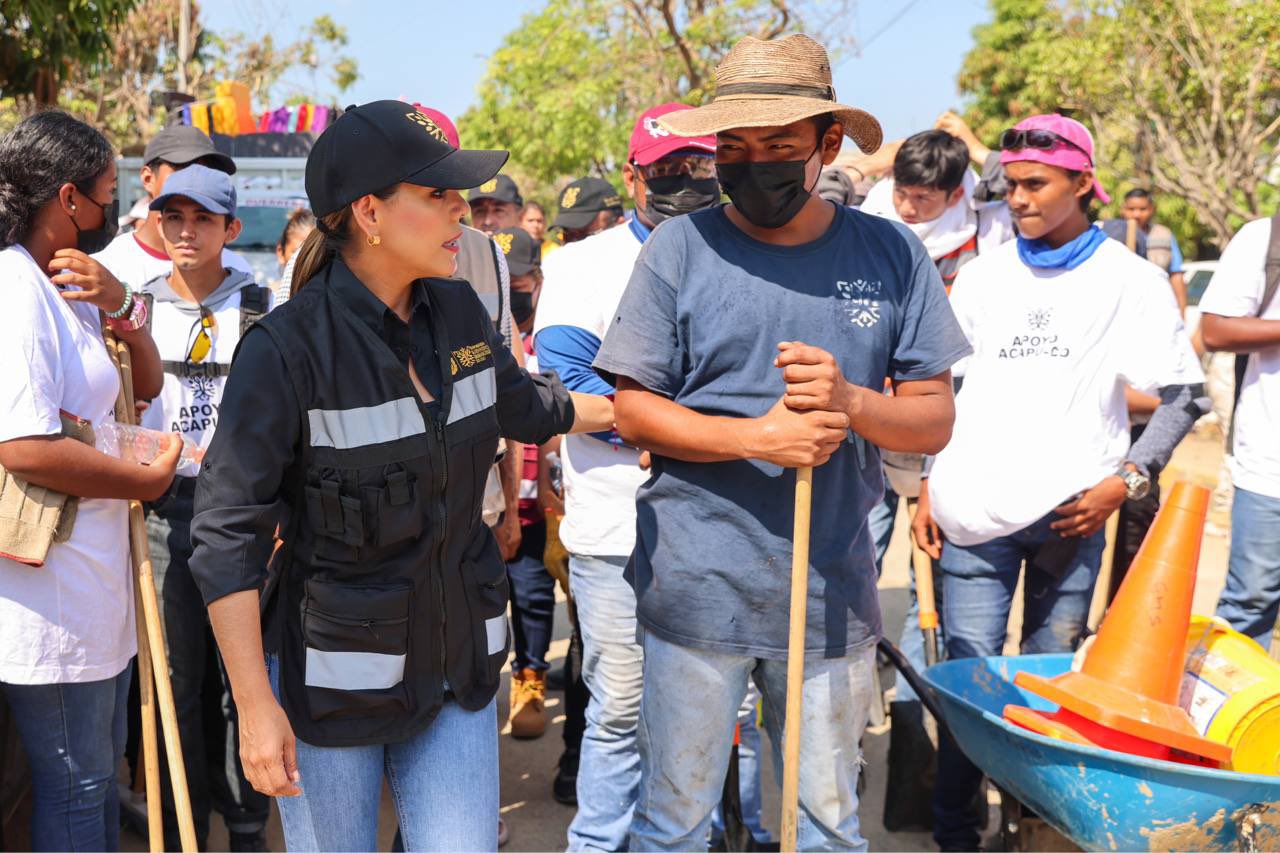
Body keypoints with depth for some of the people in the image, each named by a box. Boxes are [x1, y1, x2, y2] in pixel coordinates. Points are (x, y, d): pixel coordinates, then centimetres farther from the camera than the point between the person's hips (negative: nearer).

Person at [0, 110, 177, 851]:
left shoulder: (70, 285, 11)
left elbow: (147, 385, 14)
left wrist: (121, 307, -5)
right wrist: (150, 481, -15)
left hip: (95, 566, 10)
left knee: (102, 762, 21)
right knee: (77, 783, 3)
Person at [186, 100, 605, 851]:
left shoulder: (459, 312, 0)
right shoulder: (287, 347, -18)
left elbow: (523, 406, 21)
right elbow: (228, 533, -17)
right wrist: (256, 707, -18)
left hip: (456, 664, 5)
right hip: (330, 674, -4)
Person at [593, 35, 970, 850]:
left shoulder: (891, 254, 3)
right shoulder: (679, 249, -2)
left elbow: (935, 420, 3)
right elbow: (634, 411, -2)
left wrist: (850, 402, -18)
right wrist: (755, 437, -18)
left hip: (834, 590, 2)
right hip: (698, 589, -1)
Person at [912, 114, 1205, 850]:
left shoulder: (1130, 280, 3)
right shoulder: (984, 274, 11)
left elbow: (1185, 395, 3)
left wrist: (1126, 482, -9)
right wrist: (929, 488, 8)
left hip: (1070, 511, -1)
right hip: (973, 510, 2)